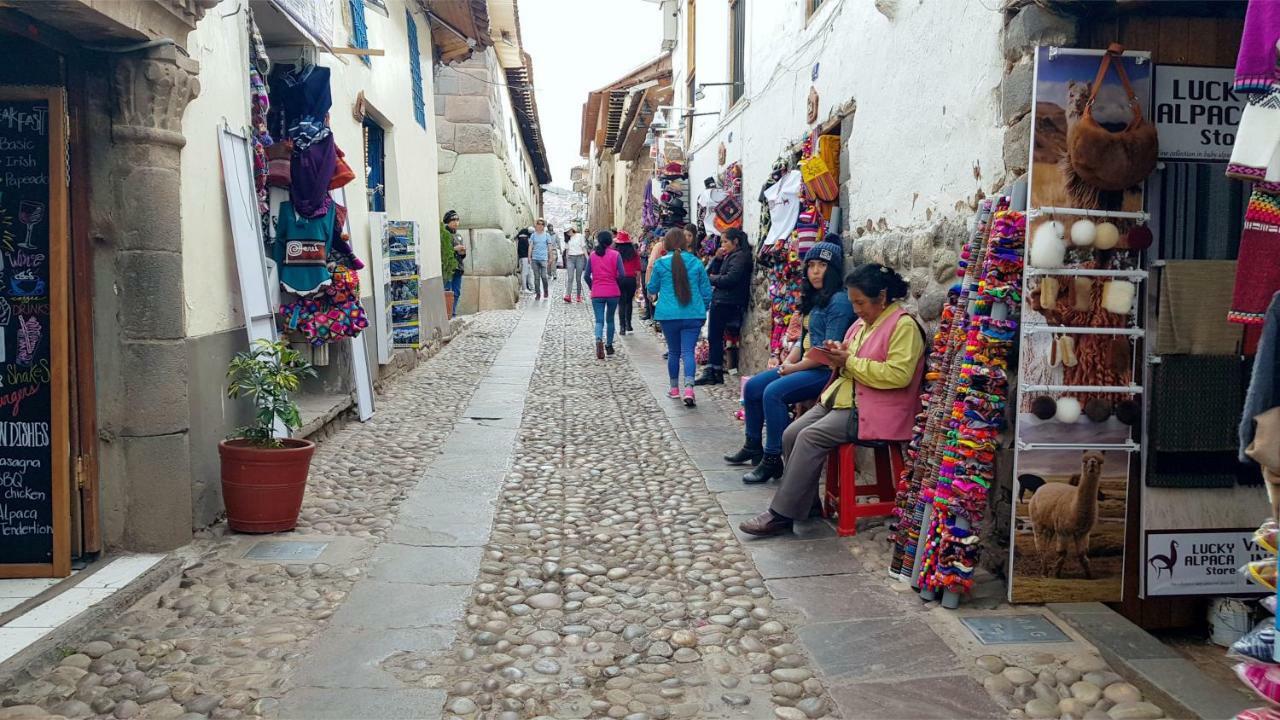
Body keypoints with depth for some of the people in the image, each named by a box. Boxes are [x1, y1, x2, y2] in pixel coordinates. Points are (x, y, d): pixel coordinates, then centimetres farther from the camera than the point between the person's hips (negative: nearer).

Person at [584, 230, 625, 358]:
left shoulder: (592, 255, -1)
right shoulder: (615, 254, -6)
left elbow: (587, 276, -1)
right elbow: (621, 274, -12)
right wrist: (614, 278, 8)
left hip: (597, 293, 0)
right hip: (613, 292, 0)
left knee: (599, 320, 0)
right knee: (610, 319, 16)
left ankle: (599, 340, -26)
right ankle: (609, 345, 22)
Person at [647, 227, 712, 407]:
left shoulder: (660, 264, -4)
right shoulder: (696, 263, 1)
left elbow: (652, 289, 10)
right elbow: (706, 291, 7)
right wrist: (702, 309, 22)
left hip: (669, 315, 0)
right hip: (693, 315, 0)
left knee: (673, 352, 14)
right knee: (688, 351, -1)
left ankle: (674, 388, 23)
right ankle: (689, 388, -18)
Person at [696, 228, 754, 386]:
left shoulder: (740, 257, -10)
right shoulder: (730, 256, 20)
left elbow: (730, 279, -20)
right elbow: (712, 272, 18)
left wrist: (712, 278, -6)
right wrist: (717, 259, 3)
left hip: (727, 303, -10)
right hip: (720, 301, 10)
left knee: (715, 337, -7)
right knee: (713, 337, 10)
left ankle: (715, 373, -2)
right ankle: (711, 372, 14)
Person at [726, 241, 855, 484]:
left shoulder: (839, 301, -14)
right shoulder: (814, 299, 15)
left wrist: (795, 367, -14)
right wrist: (787, 362, 0)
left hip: (825, 371, -10)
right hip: (804, 366, 10)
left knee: (773, 392, -27)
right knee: (752, 386, 9)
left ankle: (772, 460, -18)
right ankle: (753, 446, 23)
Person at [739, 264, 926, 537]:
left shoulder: (904, 326, -11)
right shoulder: (863, 323, 16)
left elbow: (898, 375, -22)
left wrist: (850, 362, -19)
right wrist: (838, 357, 1)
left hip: (873, 410, -9)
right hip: (844, 397, 9)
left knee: (811, 437, -23)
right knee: (791, 434, -9)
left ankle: (782, 514, -16)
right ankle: (807, 502, 2)